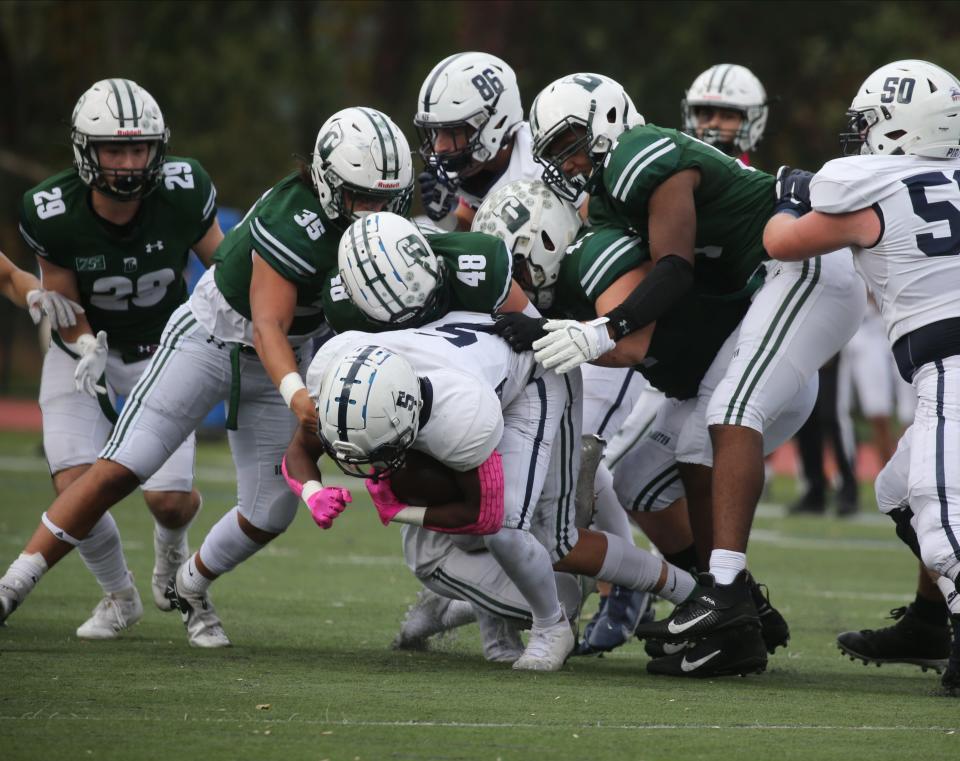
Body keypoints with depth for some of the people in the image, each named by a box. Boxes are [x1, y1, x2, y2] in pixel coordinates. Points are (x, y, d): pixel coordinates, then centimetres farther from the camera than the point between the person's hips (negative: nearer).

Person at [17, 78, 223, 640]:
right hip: (85, 346, 0)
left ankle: (171, 545, 31)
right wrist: (87, 352, -28)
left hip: (161, 351, 0)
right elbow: (65, 305, -12)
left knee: (169, 499, -11)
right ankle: (119, 595, 15)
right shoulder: (53, 213, -25)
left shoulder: (184, 190, -23)